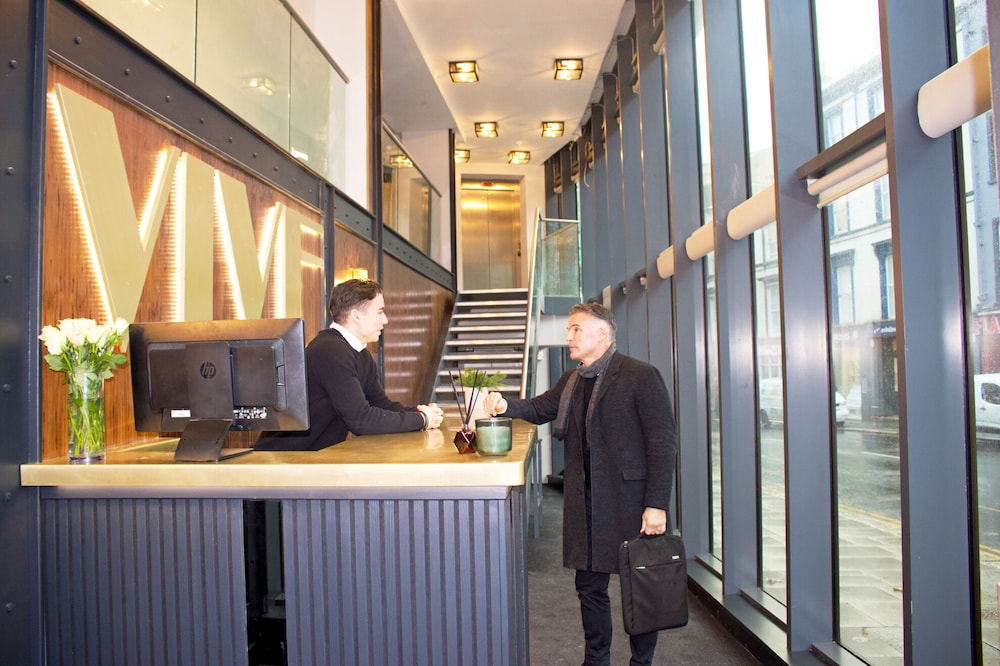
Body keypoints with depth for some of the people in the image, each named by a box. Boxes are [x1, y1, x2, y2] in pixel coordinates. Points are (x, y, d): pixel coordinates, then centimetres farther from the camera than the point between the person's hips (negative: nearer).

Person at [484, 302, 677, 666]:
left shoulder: (641, 376, -10)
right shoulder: (571, 380, 11)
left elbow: (663, 444, -12)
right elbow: (540, 408, 19)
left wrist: (656, 505, -16)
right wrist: (505, 405, -3)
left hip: (630, 502, -6)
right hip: (585, 504, 6)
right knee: (589, 586, 16)